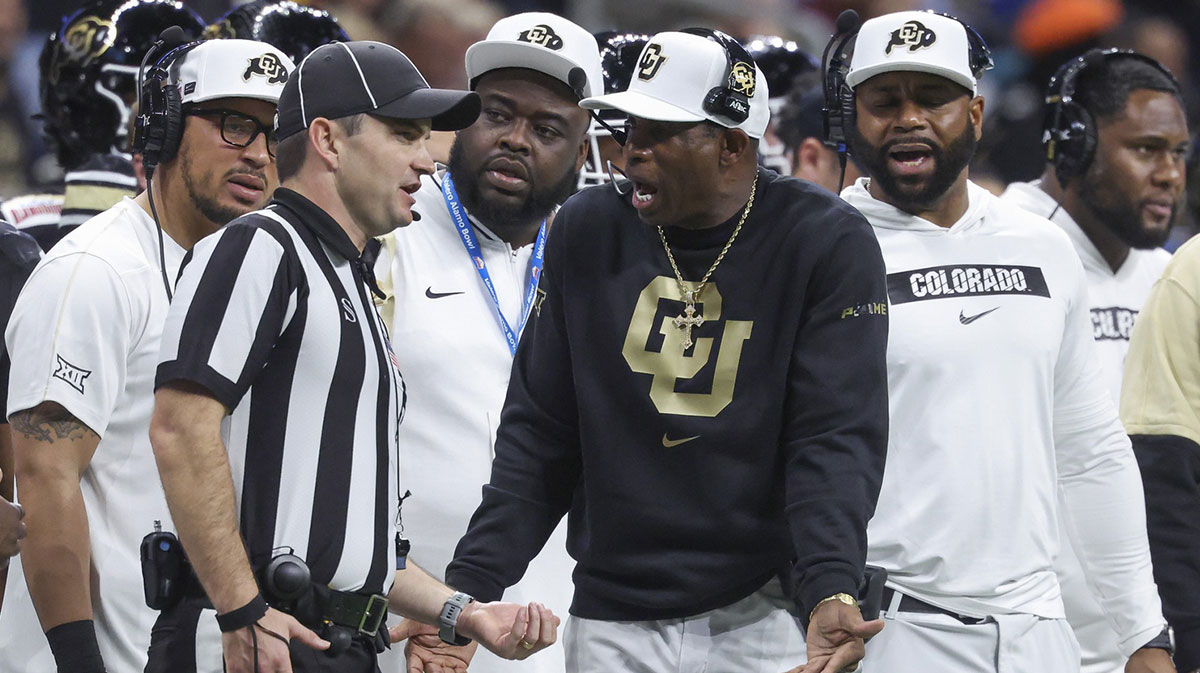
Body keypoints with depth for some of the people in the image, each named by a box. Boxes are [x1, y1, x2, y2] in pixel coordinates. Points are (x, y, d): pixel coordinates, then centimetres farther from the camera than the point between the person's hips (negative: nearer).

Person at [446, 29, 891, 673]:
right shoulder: (587, 232, 5)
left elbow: (835, 438, -12)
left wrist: (830, 591, -27)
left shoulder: (827, 245, -5)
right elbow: (539, 434, 8)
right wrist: (469, 589, 0)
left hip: (760, 618, -3)